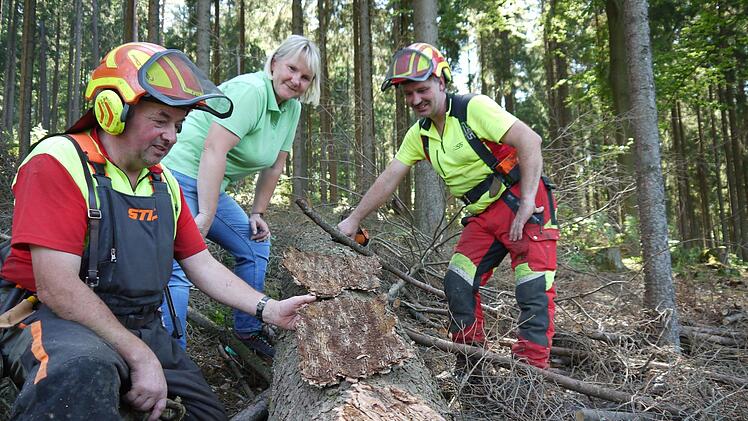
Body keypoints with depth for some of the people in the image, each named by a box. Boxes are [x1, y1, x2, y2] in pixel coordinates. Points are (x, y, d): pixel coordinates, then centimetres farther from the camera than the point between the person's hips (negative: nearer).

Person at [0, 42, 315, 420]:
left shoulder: (165, 184, 10)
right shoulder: (59, 162, -13)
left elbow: (202, 265, 11)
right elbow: (57, 287, -20)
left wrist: (269, 309, -2)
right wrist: (141, 357, -20)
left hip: (141, 328, 8)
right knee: (84, 369, -42)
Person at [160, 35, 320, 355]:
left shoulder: (292, 108, 7)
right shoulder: (251, 90, -20)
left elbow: (275, 165, 13)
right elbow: (214, 150, -28)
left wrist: (258, 213, 12)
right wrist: (206, 217, -28)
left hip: (211, 187, 10)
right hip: (180, 177, -10)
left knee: (256, 245, 13)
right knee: (179, 270, -17)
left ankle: (248, 331, 26)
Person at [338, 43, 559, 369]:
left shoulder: (474, 108, -16)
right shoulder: (419, 135, 6)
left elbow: (529, 140, -23)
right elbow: (389, 178, 8)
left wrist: (527, 203, -26)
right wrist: (354, 219, 7)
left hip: (522, 204, -7)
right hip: (483, 216, 7)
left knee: (533, 291, -12)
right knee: (458, 285, 3)